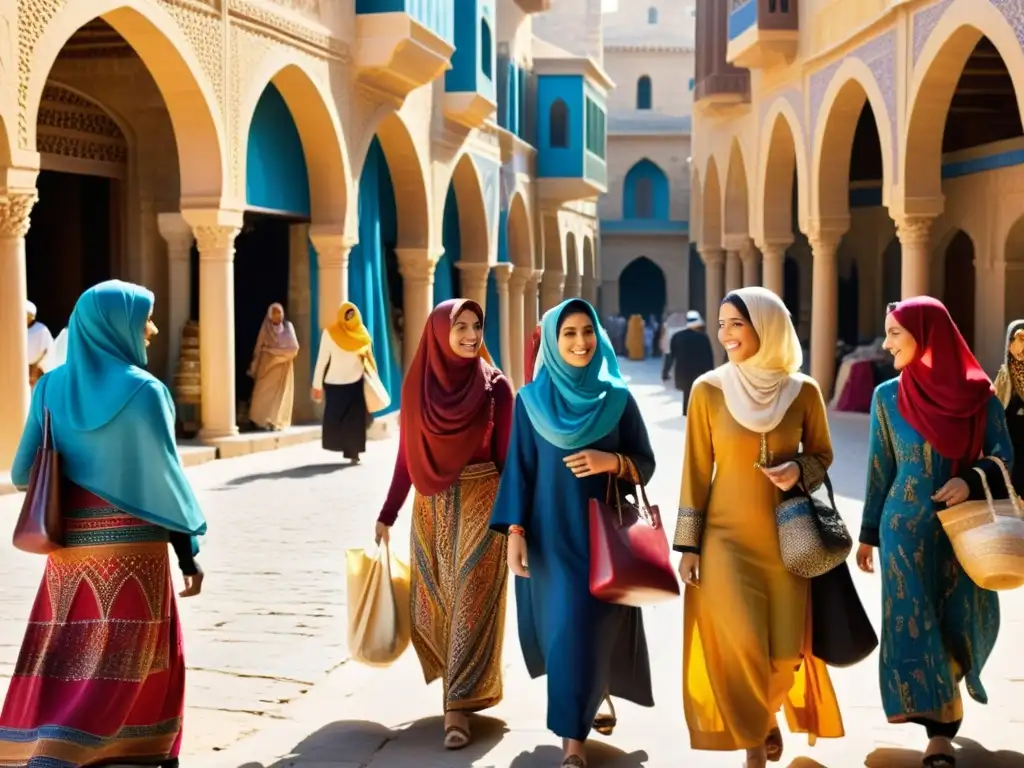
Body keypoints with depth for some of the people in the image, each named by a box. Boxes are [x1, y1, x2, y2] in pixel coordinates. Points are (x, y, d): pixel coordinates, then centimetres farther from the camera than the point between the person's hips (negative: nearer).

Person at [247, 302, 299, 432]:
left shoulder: (288, 327, 5)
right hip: (267, 364, -1)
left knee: (281, 393, -4)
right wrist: (255, 367, -1)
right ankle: (262, 421, -1)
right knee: (264, 392, -7)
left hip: (283, 366, 1)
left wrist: (273, 350, -9)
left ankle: (277, 422, -2)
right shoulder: (265, 328, 3)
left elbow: (294, 347, -3)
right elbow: (258, 348, 3)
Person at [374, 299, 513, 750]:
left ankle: (458, 707, -1)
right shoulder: (417, 384, 2)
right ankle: (463, 682, 32)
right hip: (432, 505, 3)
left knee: (471, 602, -5)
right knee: (433, 601, 9)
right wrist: (387, 514, 6)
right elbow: (407, 455, 6)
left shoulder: (495, 386, -4)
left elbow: (506, 455, -3)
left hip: (481, 502, -3)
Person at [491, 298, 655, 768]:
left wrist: (611, 461, -17)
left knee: (591, 624, -2)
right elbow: (519, 468, -1)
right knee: (565, 626, 4)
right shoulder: (531, 400, 0)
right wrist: (515, 531, -9)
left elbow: (645, 463, 4)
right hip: (552, 533, 0)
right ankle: (580, 724, 25)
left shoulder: (618, 398, 1)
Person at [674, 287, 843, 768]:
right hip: (726, 536, -1)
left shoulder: (803, 391, -2)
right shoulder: (708, 389, -5)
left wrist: (799, 470, -12)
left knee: (786, 652, 0)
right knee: (740, 646, -10)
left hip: (786, 537, 1)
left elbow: (822, 455, 12)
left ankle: (767, 714, 35)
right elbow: (697, 470, -1)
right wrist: (688, 546, -3)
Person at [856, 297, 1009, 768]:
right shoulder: (888, 395, 0)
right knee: (914, 621, -6)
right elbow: (880, 468, 5)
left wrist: (971, 480, -22)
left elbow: (1004, 458, -2)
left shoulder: (979, 394, -3)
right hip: (907, 526, 0)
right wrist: (869, 533, 6)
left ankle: (944, 698, 33)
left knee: (965, 622, 6)